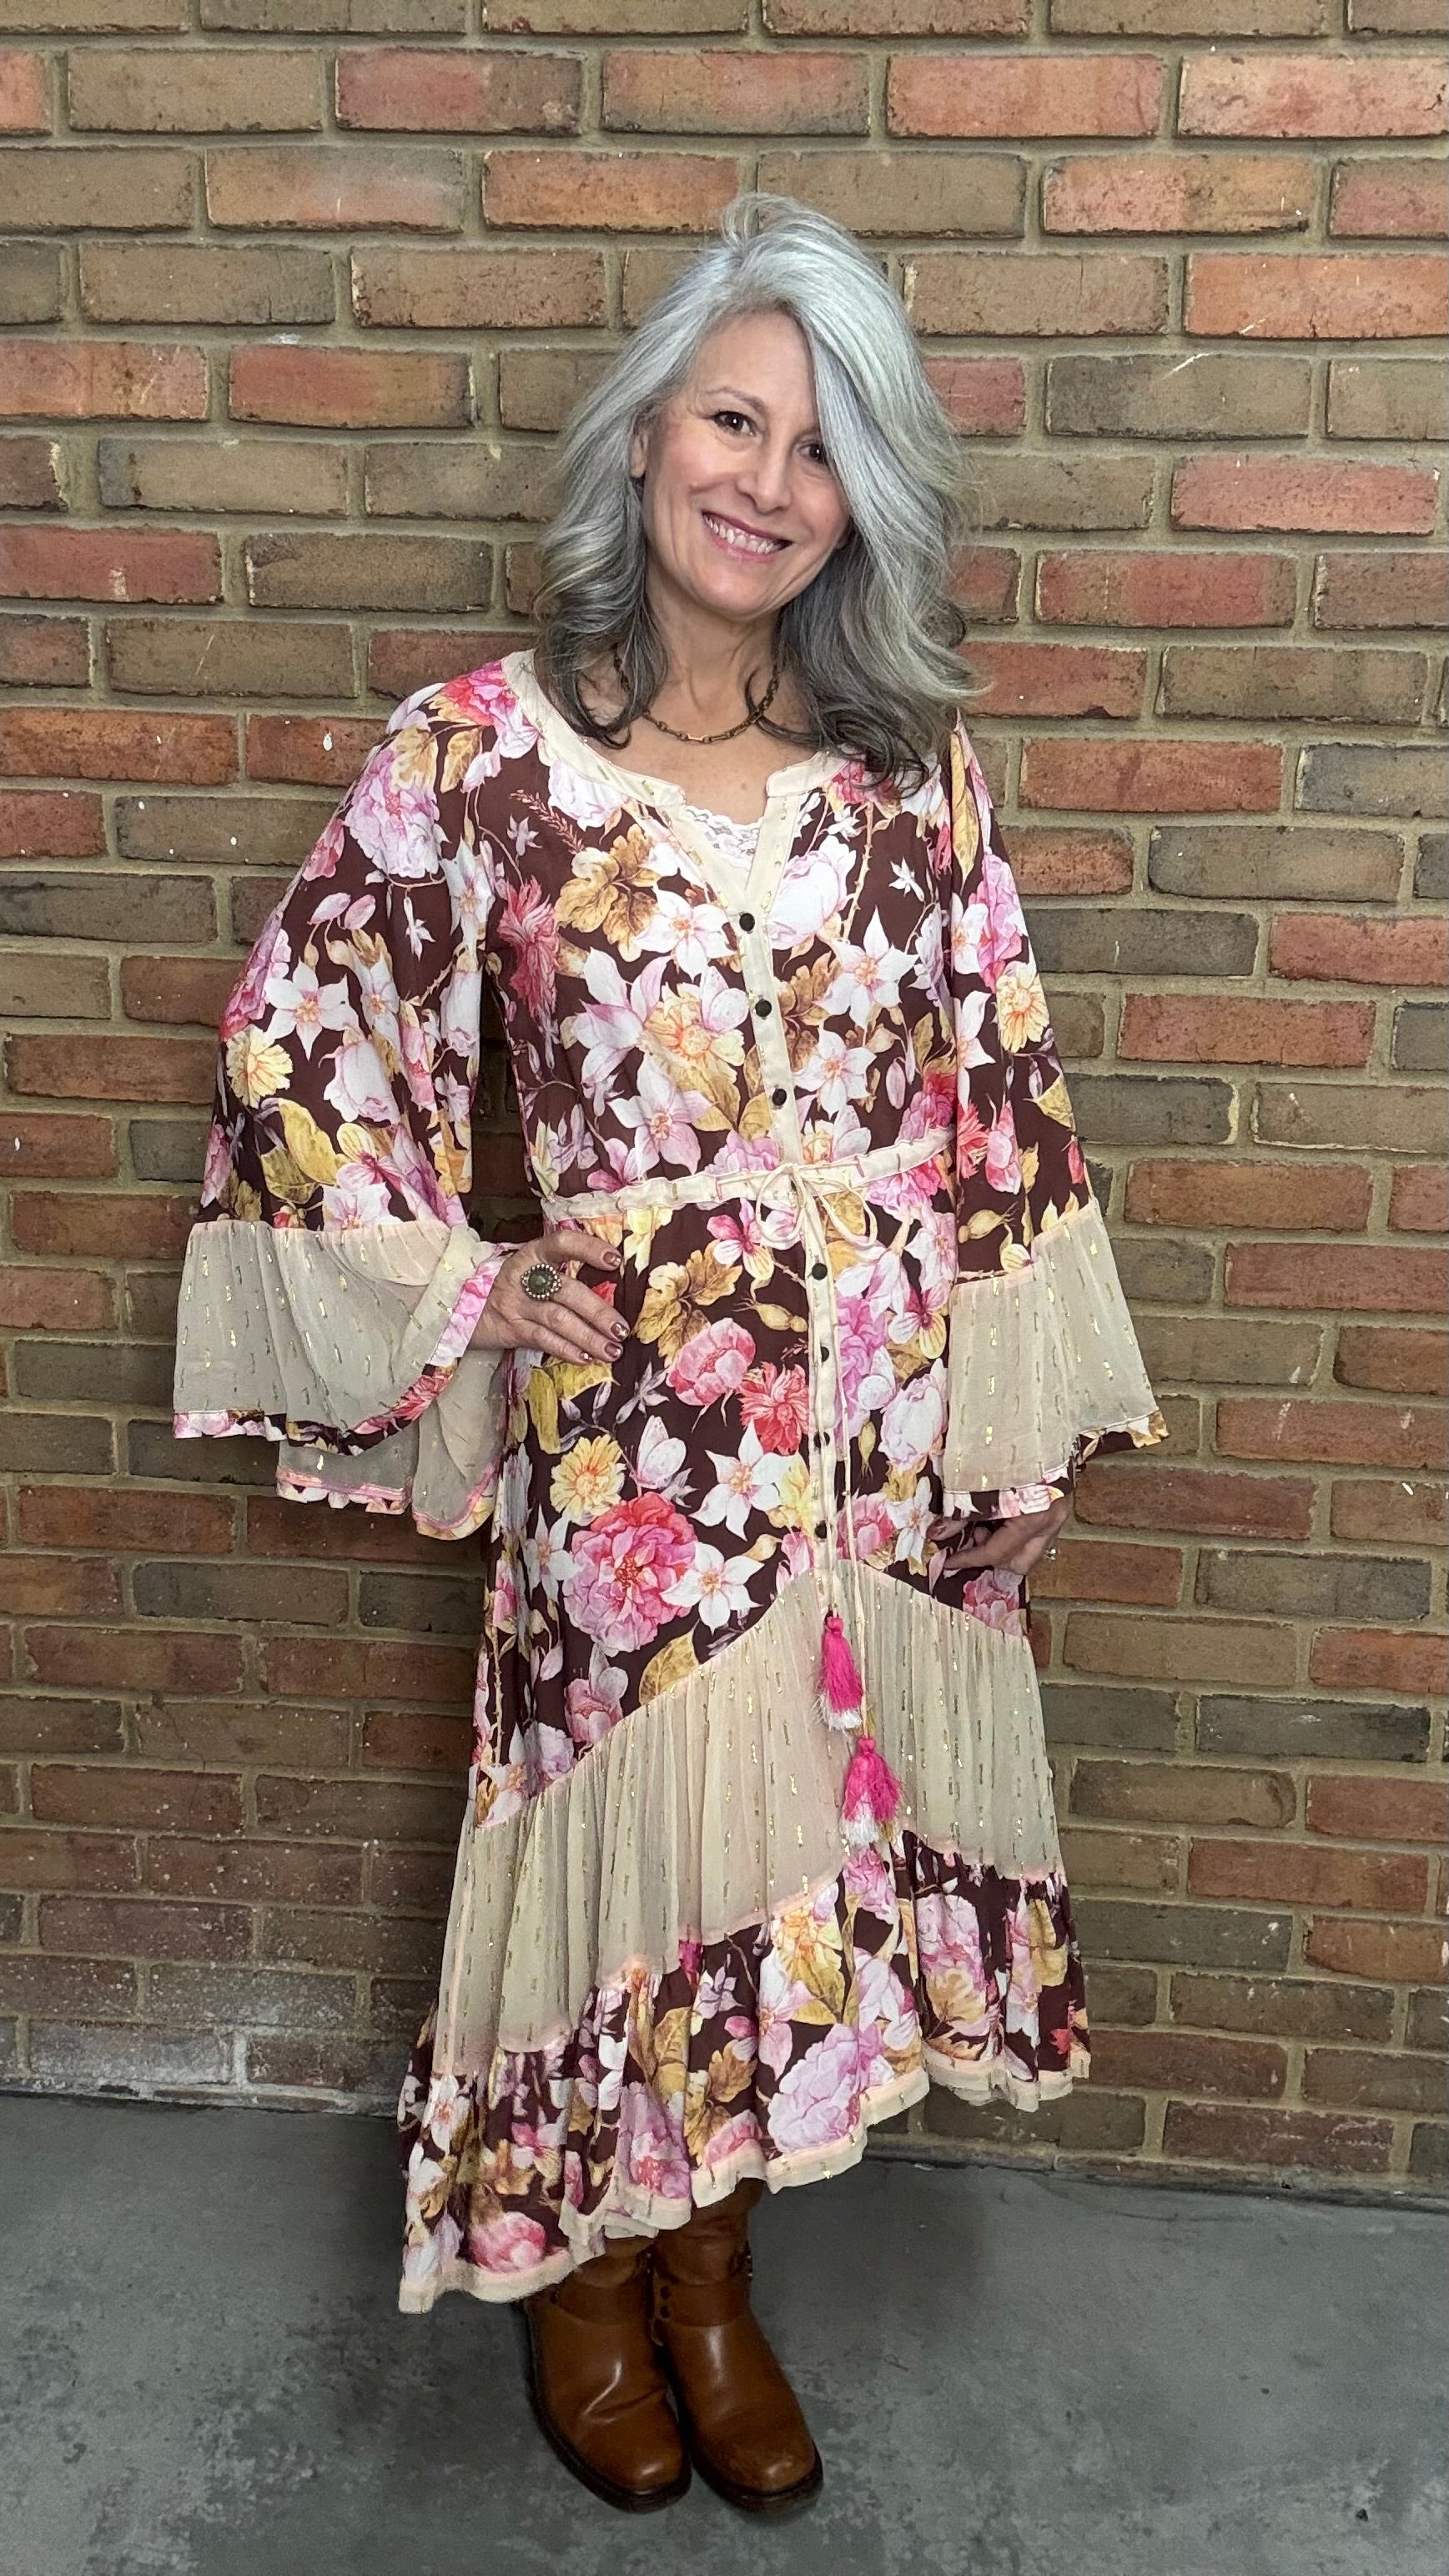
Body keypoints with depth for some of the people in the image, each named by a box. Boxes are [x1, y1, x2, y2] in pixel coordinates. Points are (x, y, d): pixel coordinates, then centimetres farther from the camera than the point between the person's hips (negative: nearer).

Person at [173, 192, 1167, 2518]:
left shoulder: (911, 762, 2)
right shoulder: (484, 752, -7)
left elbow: (997, 1098, 5)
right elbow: (299, 1047, 1)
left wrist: (1006, 1435, 3)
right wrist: (457, 1293, -5)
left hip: (885, 1436, 3)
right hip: (628, 1435, -3)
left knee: (813, 1856, 15)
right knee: (632, 1849, 11)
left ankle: (712, 2273, 43)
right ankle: (580, 2278, 43)